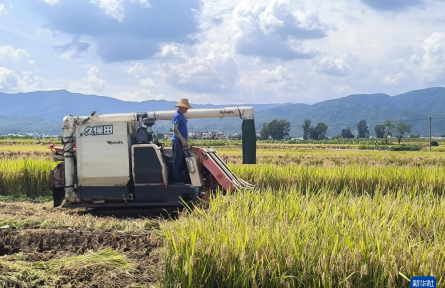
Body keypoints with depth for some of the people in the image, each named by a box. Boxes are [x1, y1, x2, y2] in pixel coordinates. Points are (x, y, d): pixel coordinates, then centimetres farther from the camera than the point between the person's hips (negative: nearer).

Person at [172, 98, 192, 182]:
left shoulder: (182, 115, 17)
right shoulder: (177, 116, -13)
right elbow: (175, 129, -22)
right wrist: (182, 139, -24)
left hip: (182, 142, 10)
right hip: (177, 141, -10)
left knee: (182, 161, 12)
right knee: (177, 162, -7)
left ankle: (180, 179, 19)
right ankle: (176, 181, -4)